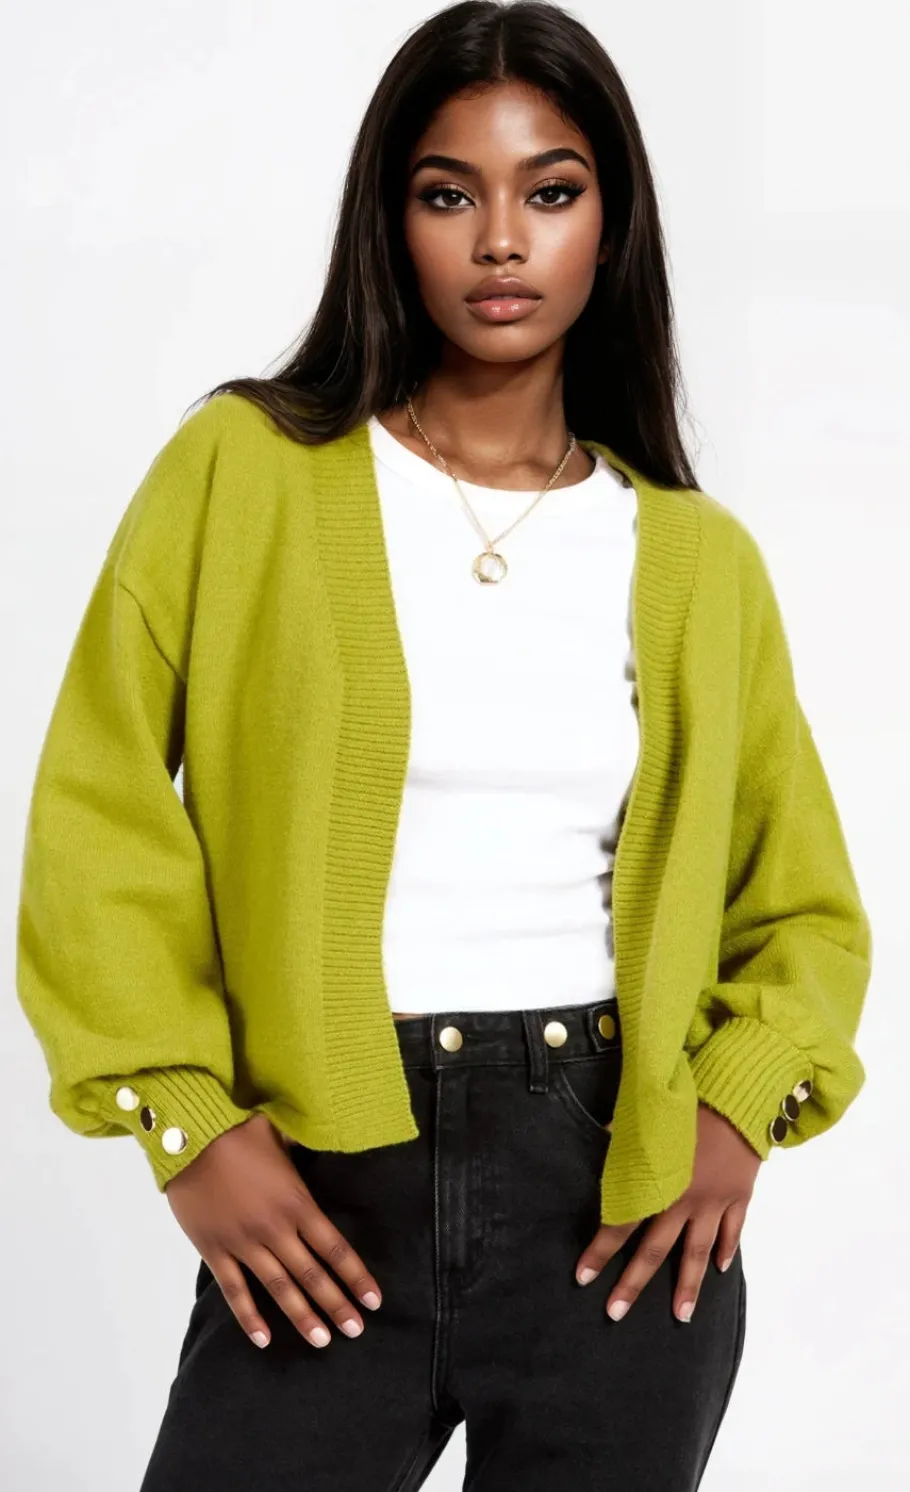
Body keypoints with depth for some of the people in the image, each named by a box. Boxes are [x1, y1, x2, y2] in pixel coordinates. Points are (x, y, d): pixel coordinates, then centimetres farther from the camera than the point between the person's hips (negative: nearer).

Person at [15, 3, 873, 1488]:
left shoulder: (697, 557, 6)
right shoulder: (244, 471, -1)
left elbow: (805, 907, 13)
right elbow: (102, 825, -2)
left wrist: (738, 1109, -3)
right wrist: (188, 1122, -8)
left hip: (621, 1198, 2)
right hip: (325, 1208, -2)